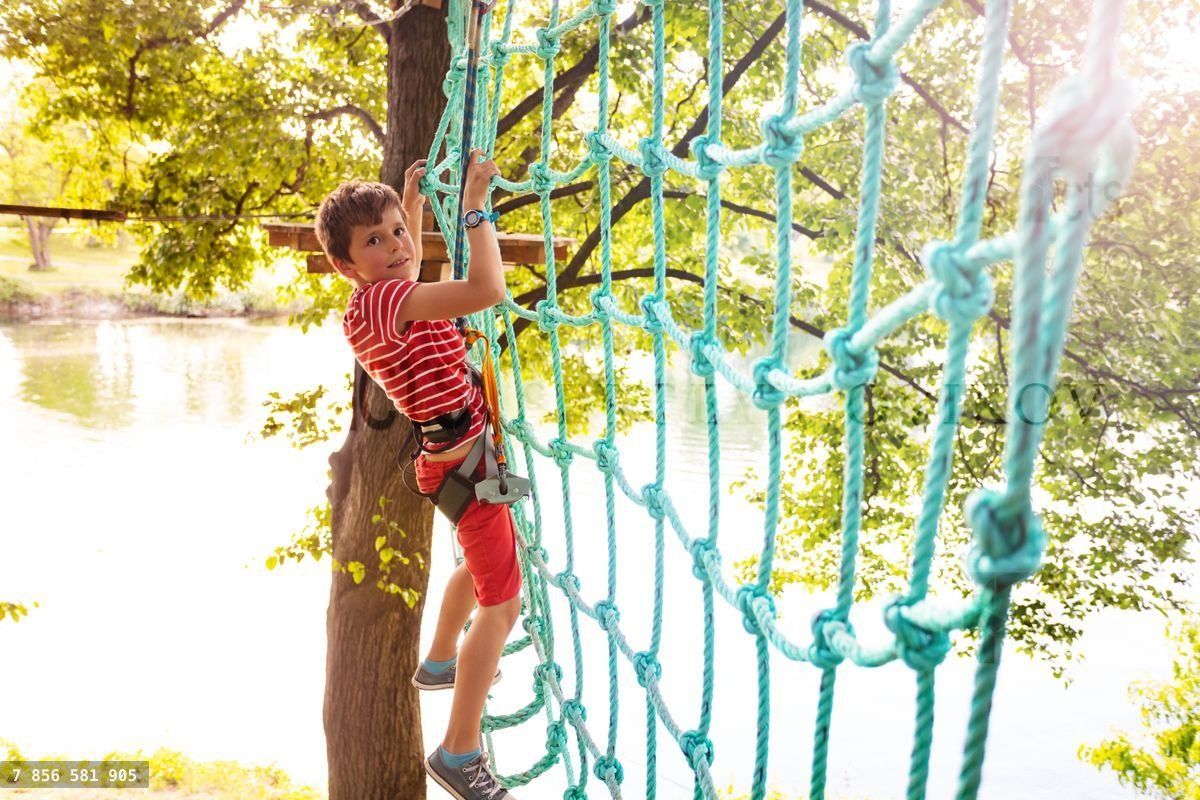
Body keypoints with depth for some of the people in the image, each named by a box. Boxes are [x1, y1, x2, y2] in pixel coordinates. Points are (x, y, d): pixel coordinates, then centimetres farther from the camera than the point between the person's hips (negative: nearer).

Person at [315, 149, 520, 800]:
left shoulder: (388, 295, 5)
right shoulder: (383, 300, -25)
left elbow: (412, 274, 32)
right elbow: (486, 290, -37)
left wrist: (412, 203, 30)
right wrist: (474, 206, -26)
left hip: (463, 451, 11)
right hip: (462, 459, -11)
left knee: (481, 564, 33)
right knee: (501, 602, -6)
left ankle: (440, 663, 53)